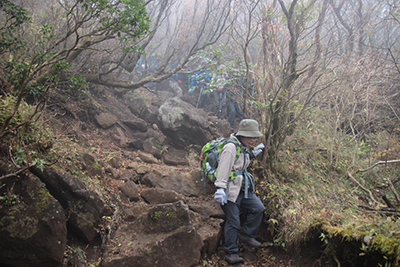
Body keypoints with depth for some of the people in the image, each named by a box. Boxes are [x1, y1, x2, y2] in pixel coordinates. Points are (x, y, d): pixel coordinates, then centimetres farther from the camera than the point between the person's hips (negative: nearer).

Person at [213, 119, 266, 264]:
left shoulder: (243, 148, 11)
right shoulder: (231, 147, -19)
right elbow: (223, 168, -25)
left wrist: (252, 154, 22)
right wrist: (220, 188, -31)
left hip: (242, 189, 9)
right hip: (230, 190, -9)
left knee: (258, 208, 4)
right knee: (233, 221, -2)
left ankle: (246, 235, 20)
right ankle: (231, 253, 11)